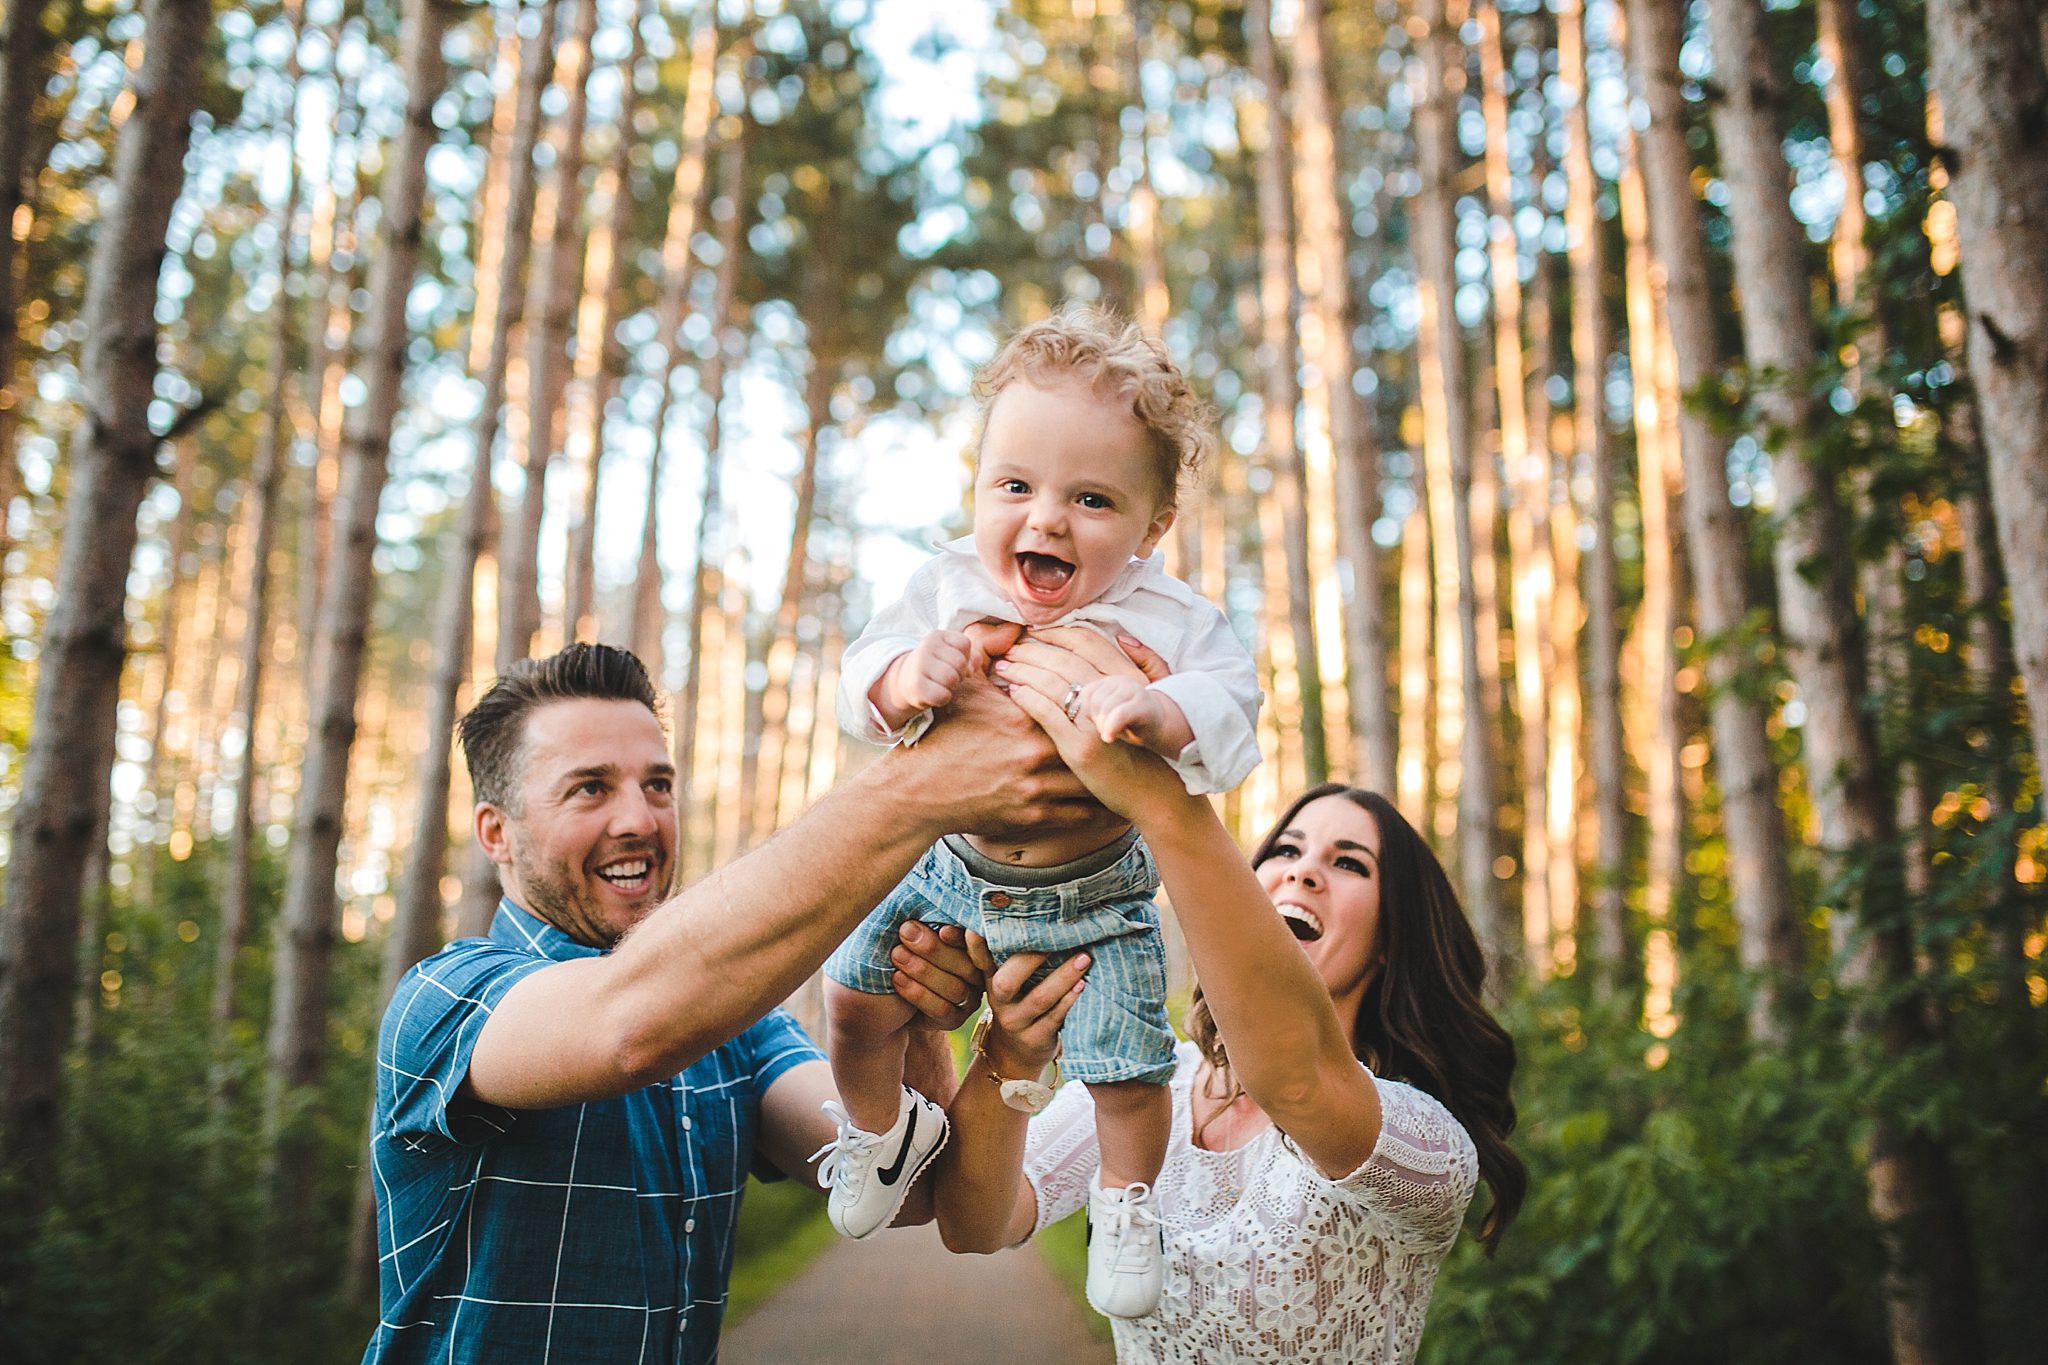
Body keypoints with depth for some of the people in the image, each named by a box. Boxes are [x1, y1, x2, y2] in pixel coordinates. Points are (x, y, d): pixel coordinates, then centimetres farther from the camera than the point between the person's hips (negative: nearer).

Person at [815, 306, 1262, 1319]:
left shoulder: (1162, 619, -19)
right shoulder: (947, 590, -13)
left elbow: (1229, 705, -30)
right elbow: (858, 684, -15)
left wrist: (1157, 710, -51)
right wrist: (902, 678, -38)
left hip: (1096, 896, -2)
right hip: (948, 867, 3)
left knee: (1126, 1069, -2)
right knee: (853, 995, 5)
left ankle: (1125, 1197, 31)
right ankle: (886, 1126, 38)